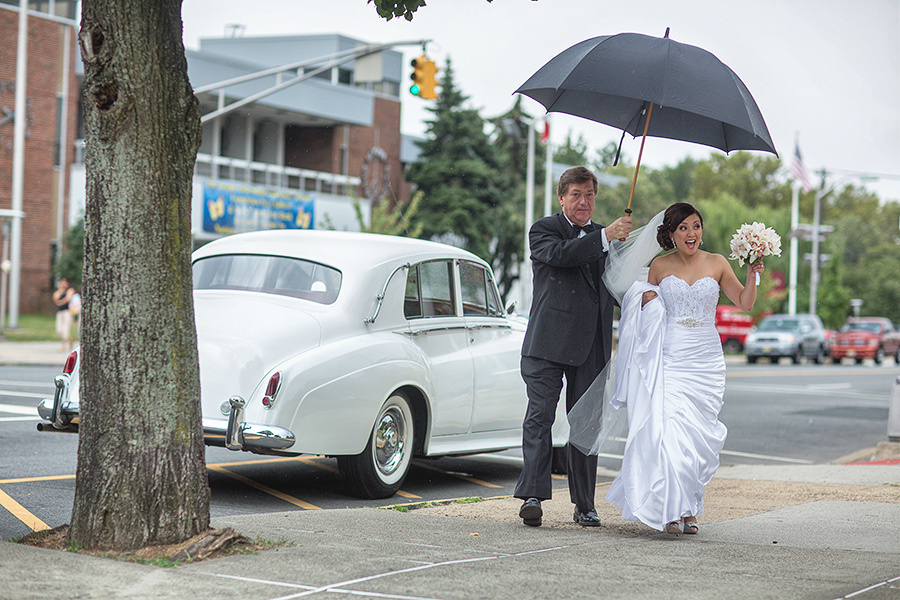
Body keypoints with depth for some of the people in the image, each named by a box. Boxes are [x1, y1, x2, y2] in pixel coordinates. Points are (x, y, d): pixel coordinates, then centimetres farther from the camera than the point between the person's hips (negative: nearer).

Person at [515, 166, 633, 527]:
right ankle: (532, 496, -10)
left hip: (591, 347, 4)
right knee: (540, 417, -9)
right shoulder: (543, 230, 2)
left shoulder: (603, 237, 18)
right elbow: (560, 254, -19)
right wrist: (606, 237, -24)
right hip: (548, 343, -4)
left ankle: (584, 505, 13)